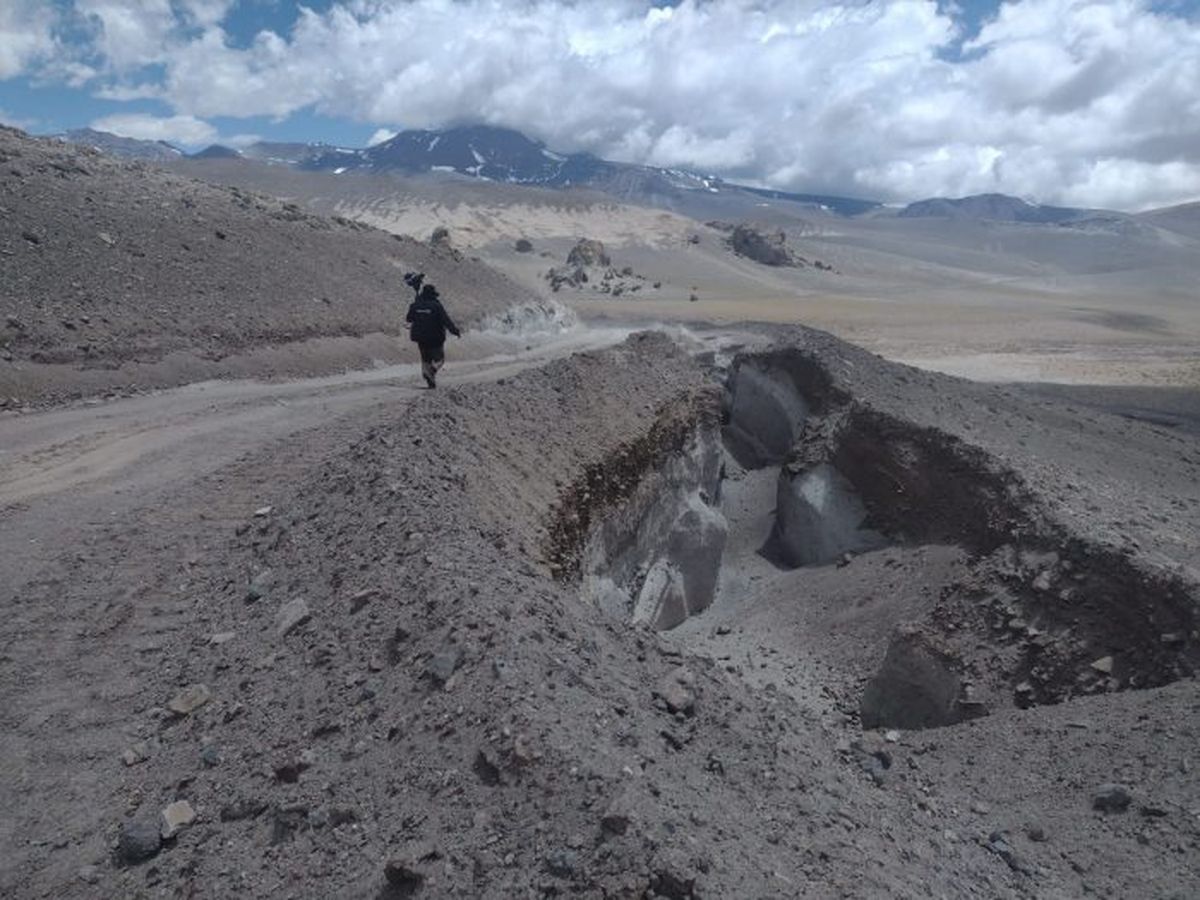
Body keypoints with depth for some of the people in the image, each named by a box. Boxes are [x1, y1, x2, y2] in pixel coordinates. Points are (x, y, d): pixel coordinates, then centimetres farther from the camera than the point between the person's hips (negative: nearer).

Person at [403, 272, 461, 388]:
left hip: (421, 339, 4)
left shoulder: (415, 305, 0)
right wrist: (456, 331, -11)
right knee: (439, 358, 10)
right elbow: (447, 321, -17)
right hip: (435, 339, -4)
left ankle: (431, 383, 13)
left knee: (426, 359, 17)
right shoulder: (437, 306, -14)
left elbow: (409, 319, 13)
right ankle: (431, 370, -22)